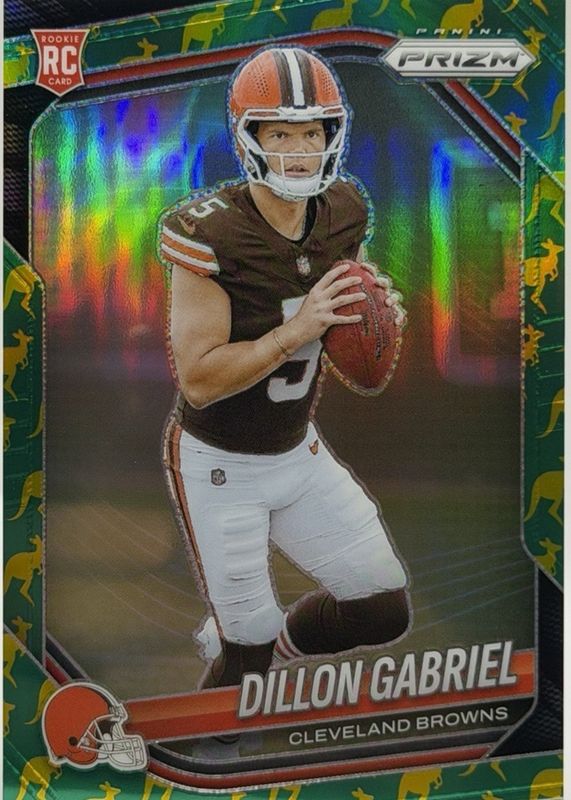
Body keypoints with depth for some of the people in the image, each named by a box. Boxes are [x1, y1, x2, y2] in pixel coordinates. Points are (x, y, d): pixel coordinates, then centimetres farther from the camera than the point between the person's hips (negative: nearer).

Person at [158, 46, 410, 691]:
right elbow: (198, 381, -25)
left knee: (384, 610, 9)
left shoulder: (342, 213, -6)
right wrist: (296, 330, -33)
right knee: (249, 648, 3)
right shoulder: (211, 234, -24)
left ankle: (279, 642, 38)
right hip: (219, 466, -6)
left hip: (300, 451, 6)